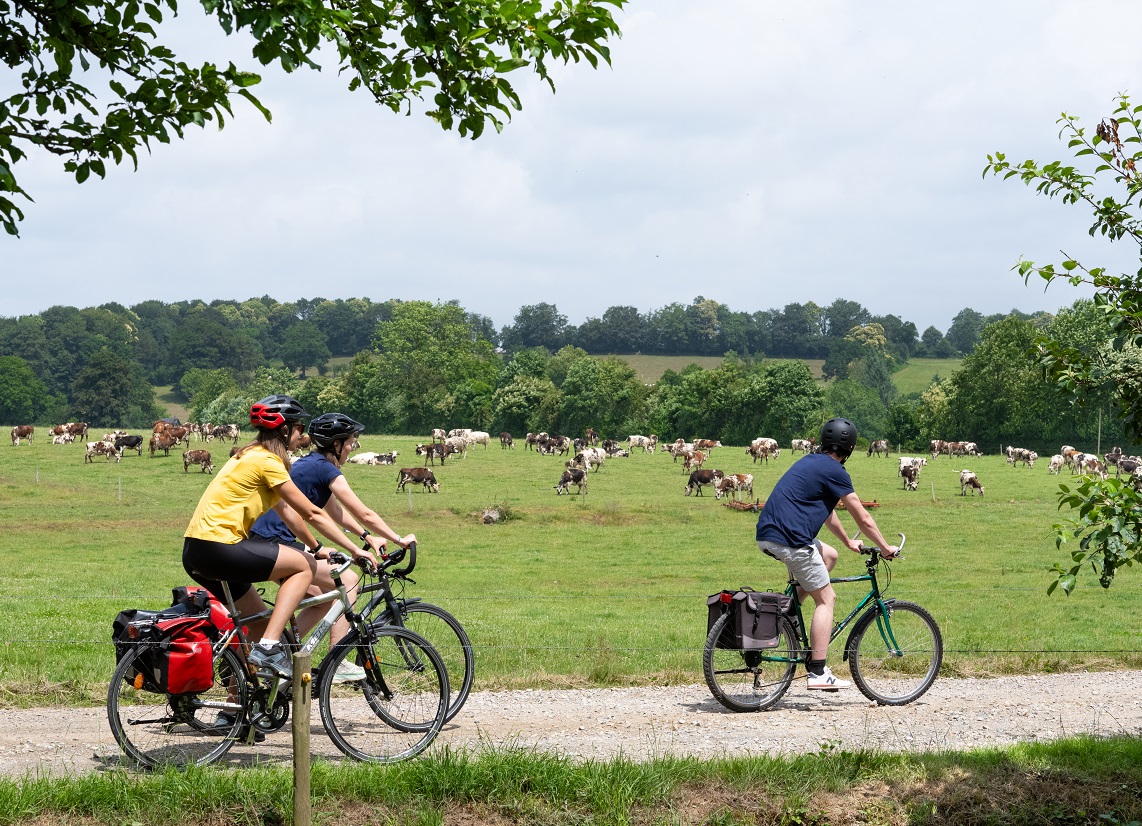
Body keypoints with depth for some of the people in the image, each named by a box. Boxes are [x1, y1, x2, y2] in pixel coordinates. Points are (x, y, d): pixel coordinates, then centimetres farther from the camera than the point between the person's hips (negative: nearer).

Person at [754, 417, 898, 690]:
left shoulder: (810, 462, 22)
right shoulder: (835, 471, -6)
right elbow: (862, 518, -1)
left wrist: (848, 542, 44)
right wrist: (885, 548, 12)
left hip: (768, 535, 9)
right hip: (790, 539, -9)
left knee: (828, 556, 27)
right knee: (826, 599, 0)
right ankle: (818, 673, -5)